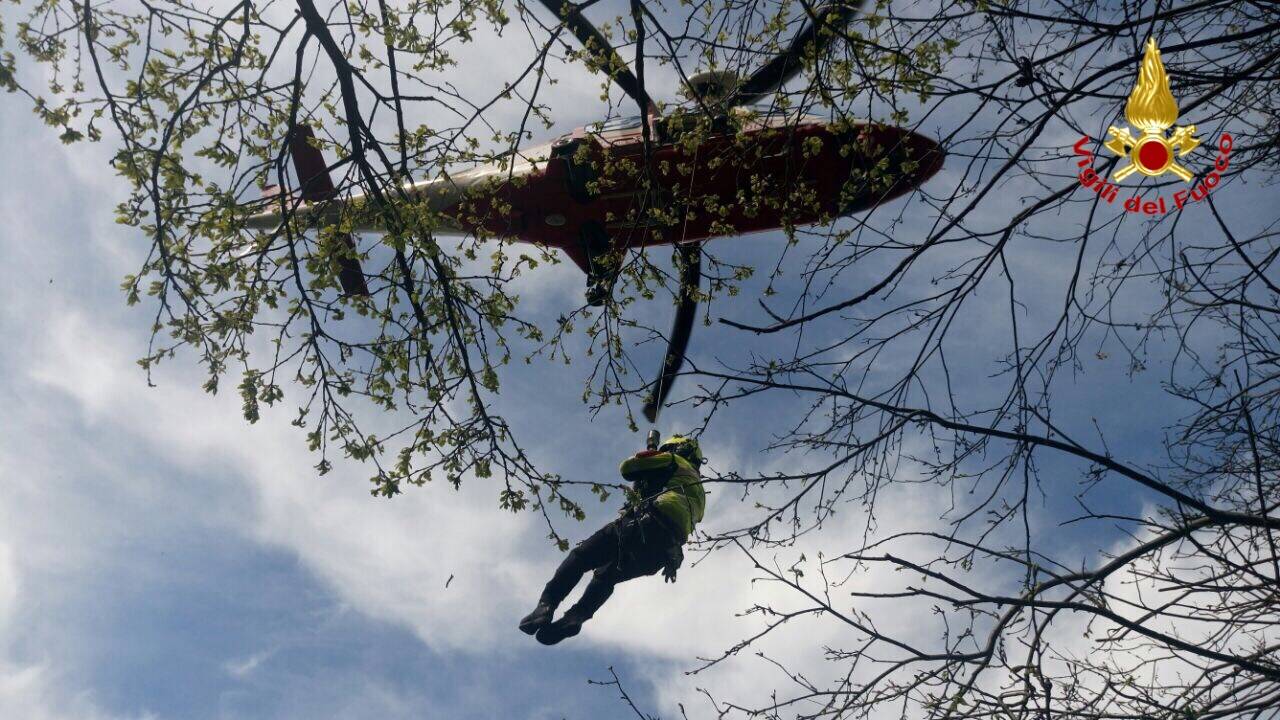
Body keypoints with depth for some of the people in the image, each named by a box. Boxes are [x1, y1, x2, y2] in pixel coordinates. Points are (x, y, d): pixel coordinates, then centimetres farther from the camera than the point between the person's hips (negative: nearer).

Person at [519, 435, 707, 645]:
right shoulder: (700, 493, 37)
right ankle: (576, 617, -8)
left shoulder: (675, 462, 17)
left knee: (579, 557, -2)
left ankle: (546, 606, -22)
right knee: (605, 576, 20)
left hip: (644, 526, -7)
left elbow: (626, 468, 12)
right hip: (665, 551, 7)